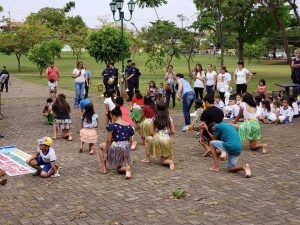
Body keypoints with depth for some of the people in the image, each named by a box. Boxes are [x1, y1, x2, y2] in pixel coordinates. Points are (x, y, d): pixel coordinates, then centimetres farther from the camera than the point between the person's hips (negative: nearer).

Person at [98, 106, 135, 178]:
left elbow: (108, 140, -11)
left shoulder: (112, 125, -8)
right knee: (119, 168, 25)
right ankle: (126, 168, -13)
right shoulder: (128, 125, 8)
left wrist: (106, 152, -3)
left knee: (101, 146, 26)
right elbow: (130, 141, 11)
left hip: (115, 147, -5)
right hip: (126, 148, 5)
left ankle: (104, 168, 16)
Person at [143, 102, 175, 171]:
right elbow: (172, 132, 3)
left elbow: (151, 133, -1)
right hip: (167, 141, 2)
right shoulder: (169, 119, 6)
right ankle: (169, 161, -16)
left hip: (157, 140, -2)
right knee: (163, 161, 20)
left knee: (147, 139, 34)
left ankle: (146, 158, 27)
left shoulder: (154, 119, 2)